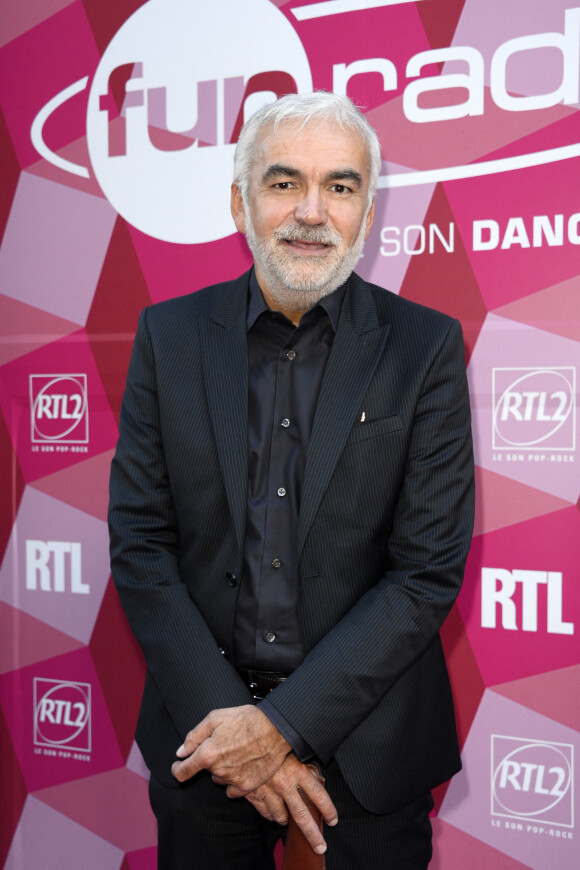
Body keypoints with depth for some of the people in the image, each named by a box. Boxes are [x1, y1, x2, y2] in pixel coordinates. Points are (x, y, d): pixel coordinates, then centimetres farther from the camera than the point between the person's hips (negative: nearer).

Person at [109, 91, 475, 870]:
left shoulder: (426, 347, -8)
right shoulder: (170, 335, -3)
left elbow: (431, 570, -11)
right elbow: (139, 540, -4)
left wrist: (286, 722, -15)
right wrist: (224, 717, -12)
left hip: (367, 737, -1)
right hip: (201, 722, 2)